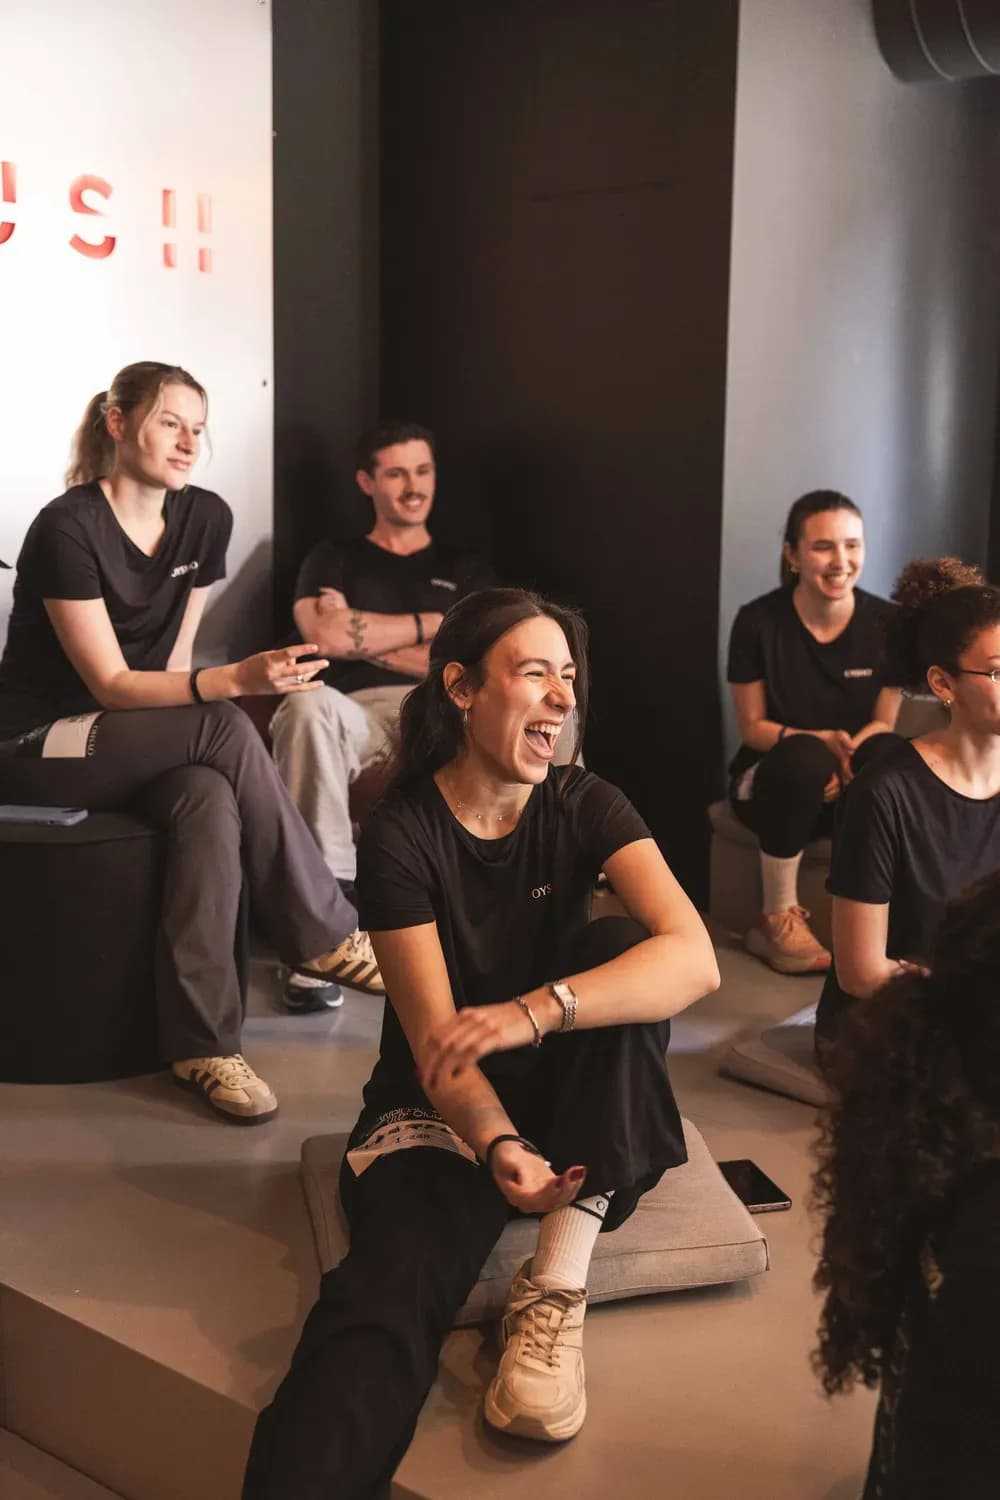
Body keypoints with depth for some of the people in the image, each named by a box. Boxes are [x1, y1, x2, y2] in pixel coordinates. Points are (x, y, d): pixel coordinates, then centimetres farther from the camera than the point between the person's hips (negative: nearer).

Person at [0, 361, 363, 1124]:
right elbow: (112, 686, -23)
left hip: (131, 743, 5)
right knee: (223, 729, -30)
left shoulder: (207, 518, 1)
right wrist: (236, 681, -36)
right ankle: (326, 935, -17)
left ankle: (202, 1043, -29)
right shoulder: (67, 528, -19)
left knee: (209, 796, -31)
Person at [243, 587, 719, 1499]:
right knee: (384, 1308, -35)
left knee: (620, 944, -27)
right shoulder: (401, 835, -13)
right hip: (438, 1116, -3)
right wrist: (499, 1148, -39)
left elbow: (694, 959, -25)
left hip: (561, 1099, 3)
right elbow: (439, 1047, -18)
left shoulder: (586, 808, -6)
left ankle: (556, 1290, -27)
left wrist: (532, 1012, -40)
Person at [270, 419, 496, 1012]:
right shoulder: (334, 559, 22)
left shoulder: (467, 569, 26)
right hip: (358, 715, 0)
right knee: (309, 704, -39)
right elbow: (327, 636, -1)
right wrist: (431, 625, 6)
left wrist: (367, 638, 2)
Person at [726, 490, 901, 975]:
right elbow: (753, 727, -6)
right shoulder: (758, 621, -12)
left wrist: (849, 753, -23)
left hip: (852, 778, 2)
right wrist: (822, 742, -25)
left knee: (889, 755, -33)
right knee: (805, 757, -37)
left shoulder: (886, 622, -7)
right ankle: (778, 921, -23)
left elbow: (883, 725, 1)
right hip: (773, 776, -1)